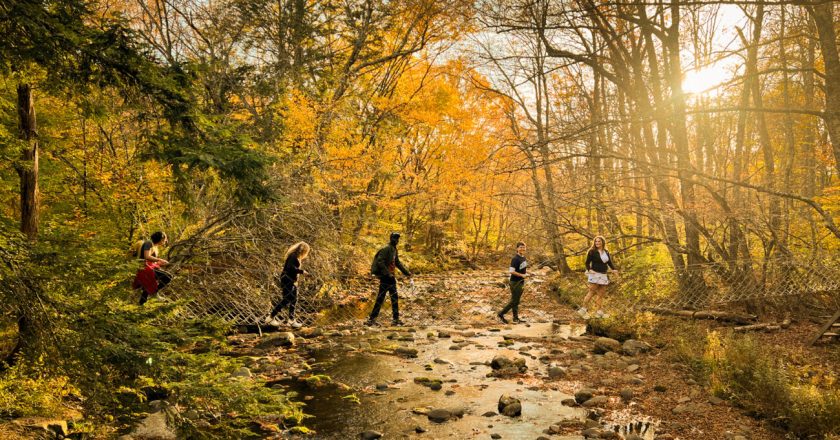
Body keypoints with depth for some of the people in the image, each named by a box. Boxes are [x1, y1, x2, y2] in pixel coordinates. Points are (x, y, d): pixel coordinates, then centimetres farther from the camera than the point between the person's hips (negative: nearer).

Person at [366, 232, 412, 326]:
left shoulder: (394, 250, 16)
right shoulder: (386, 249, -13)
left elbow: (398, 263, 26)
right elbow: (380, 262, -23)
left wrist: (407, 273, 25)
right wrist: (388, 273, -27)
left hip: (391, 277, 9)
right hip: (385, 277, -9)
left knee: (394, 298, 9)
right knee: (380, 299, -8)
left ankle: (396, 319, 13)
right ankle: (371, 319, -3)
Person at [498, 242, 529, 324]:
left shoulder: (524, 258, 9)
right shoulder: (515, 259, -18)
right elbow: (511, 271, -23)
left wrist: (526, 273, 7)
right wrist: (522, 275, -22)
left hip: (521, 282, 8)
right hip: (515, 282, -8)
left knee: (517, 301, 14)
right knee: (514, 301, -5)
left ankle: (516, 318, 20)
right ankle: (501, 314, 6)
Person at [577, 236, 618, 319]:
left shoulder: (606, 252, 13)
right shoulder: (592, 251, -5)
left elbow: (610, 262, 13)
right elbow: (587, 262, -7)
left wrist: (613, 269, -6)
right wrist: (589, 270, -25)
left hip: (603, 275, 6)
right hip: (595, 274, -6)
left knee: (601, 293, 6)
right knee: (592, 292, -9)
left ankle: (599, 312, 11)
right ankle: (583, 309, -4)